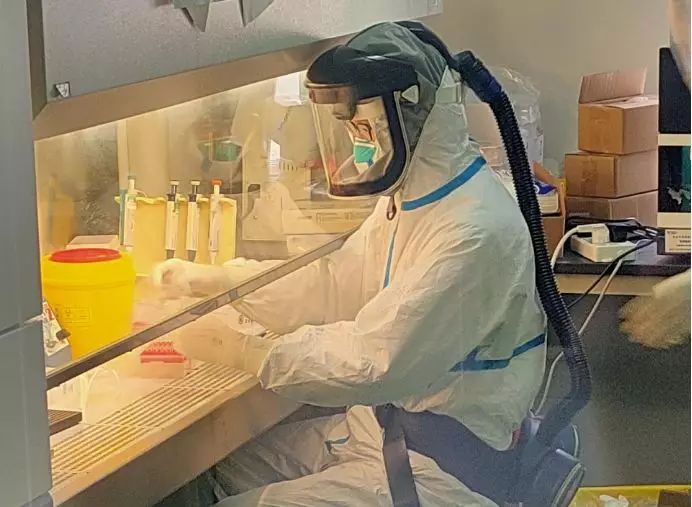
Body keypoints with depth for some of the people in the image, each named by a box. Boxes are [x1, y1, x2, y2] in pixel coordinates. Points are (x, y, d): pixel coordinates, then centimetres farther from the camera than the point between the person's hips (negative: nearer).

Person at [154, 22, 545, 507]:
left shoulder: (474, 234, -27)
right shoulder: (413, 196, 5)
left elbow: (372, 362, -28)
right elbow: (336, 284, 12)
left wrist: (242, 351, -18)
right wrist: (215, 279, 4)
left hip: (438, 468, -9)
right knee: (230, 467, 14)